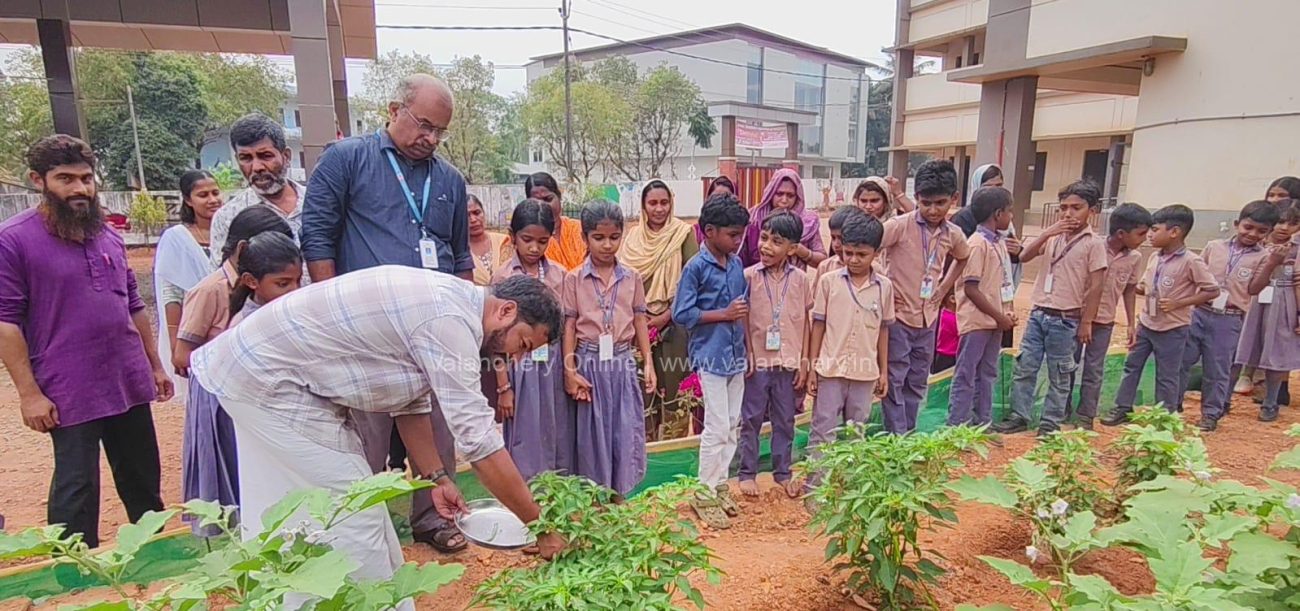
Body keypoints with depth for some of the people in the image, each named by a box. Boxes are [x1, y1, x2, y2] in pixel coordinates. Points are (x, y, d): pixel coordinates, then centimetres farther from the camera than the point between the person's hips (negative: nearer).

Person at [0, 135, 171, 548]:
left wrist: (155, 365, 16)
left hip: (129, 384, 6)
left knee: (145, 484, 16)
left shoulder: (108, 236, 11)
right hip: (69, 393, -5)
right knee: (76, 490, 3)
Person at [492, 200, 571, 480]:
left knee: (560, 445, 9)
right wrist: (503, 386, -6)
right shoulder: (503, 277, -3)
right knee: (525, 449, 4)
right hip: (521, 369, -3)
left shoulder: (559, 275, 5)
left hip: (555, 367, 3)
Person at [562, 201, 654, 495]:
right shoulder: (573, 279, -2)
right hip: (590, 363, -2)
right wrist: (570, 371, -6)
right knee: (593, 434, 8)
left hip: (623, 362, 2)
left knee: (627, 432, 5)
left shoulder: (632, 277, 4)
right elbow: (569, 325, -1)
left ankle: (621, 497, 21)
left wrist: (648, 363, 3)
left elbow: (640, 321, 8)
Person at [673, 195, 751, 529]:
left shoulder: (736, 263, 7)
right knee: (717, 428, -3)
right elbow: (682, 314, -14)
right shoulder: (696, 267, -12)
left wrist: (743, 313, -2)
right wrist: (724, 315, -16)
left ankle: (719, 483, 29)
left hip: (736, 355, 7)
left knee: (732, 426, 13)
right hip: (711, 357, -7)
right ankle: (704, 494, 13)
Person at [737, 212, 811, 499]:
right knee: (751, 419, 8)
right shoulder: (748, 276, -6)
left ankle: (783, 472, 29)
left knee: (785, 421, 13)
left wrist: (804, 362, 3)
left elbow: (805, 321, 5)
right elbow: (741, 319, -3)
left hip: (788, 362, 2)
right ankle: (747, 473, 22)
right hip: (757, 361, -2)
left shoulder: (801, 279, 0)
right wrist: (746, 354, -9)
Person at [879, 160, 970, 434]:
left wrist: (944, 288, 12)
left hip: (928, 319, 6)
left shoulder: (953, 234, 3)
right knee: (894, 383, 1)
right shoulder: (900, 225, -15)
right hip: (898, 317, -6)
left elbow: (963, 258, 25)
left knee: (917, 383, 15)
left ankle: (909, 435, 28)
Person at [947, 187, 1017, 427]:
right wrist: (999, 316, -14)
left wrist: (1009, 312, 2)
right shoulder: (978, 244, -15)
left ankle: (983, 423, 25)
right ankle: (956, 426, 6)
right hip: (976, 321, -9)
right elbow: (971, 288, -18)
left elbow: (1003, 282, 16)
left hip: (994, 321, 9)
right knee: (966, 376, -2)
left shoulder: (1000, 242, 11)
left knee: (987, 374, 15)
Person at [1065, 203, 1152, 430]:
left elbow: (1130, 290, 10)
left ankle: (1085, 416, 16)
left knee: (1094, 372, 6)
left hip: (1104, 322, 3)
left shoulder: (1135, 258, -2)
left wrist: (1131, 324, 10)